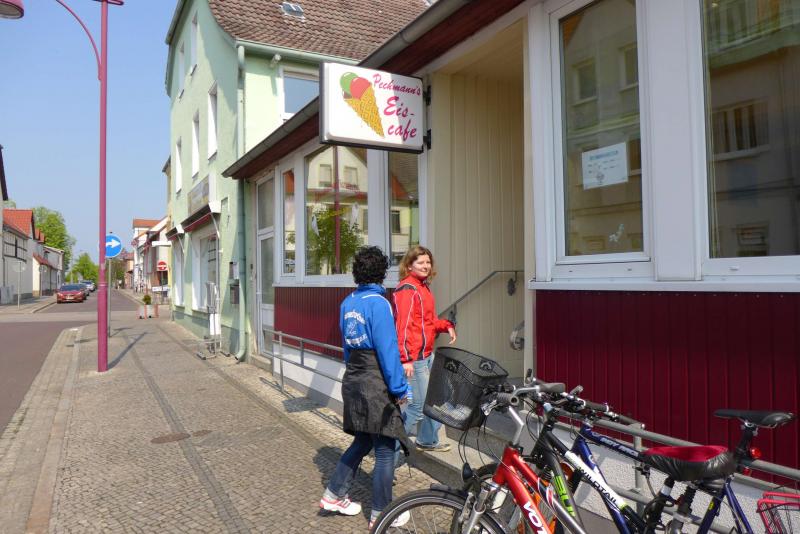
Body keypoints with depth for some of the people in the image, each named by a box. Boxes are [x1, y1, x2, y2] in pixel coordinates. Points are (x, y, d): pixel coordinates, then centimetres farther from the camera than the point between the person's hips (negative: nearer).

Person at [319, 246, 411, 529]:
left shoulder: (347, 303, 7)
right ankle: (381, 515, 18)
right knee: (385, 450, 6)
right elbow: (388, 349, -18)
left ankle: (334, 495, 31)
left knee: (361, 442, 23)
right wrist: (399, 389, -12)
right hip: (376, 385, -8)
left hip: (352, 381, 8)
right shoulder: (378, 303, -17)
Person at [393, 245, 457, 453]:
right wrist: (405, 359, -26)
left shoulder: (423, 286, 15)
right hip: (414, 358, -10)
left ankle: (428, 441, 36)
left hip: (428, 354, 10)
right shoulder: (407, 289, -15)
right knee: (419, 406, -5)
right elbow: (403, 325, -21)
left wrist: (447, 326, 3)